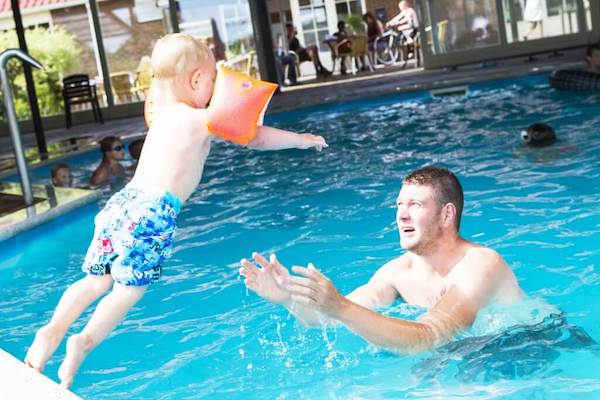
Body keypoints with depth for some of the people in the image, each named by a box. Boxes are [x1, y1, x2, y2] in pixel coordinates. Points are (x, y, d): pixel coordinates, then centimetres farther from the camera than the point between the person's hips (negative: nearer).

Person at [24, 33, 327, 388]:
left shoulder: (161, 113, 19)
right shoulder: (204, 121, -1)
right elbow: (258, 138, 7)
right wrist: (301, 140, 20)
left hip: (122, 201, 7)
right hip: (152, 213, -7)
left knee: (97, 280, 15)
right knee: (130, 289, 1)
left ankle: (54, 329, 1)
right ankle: (86, 340, -14)